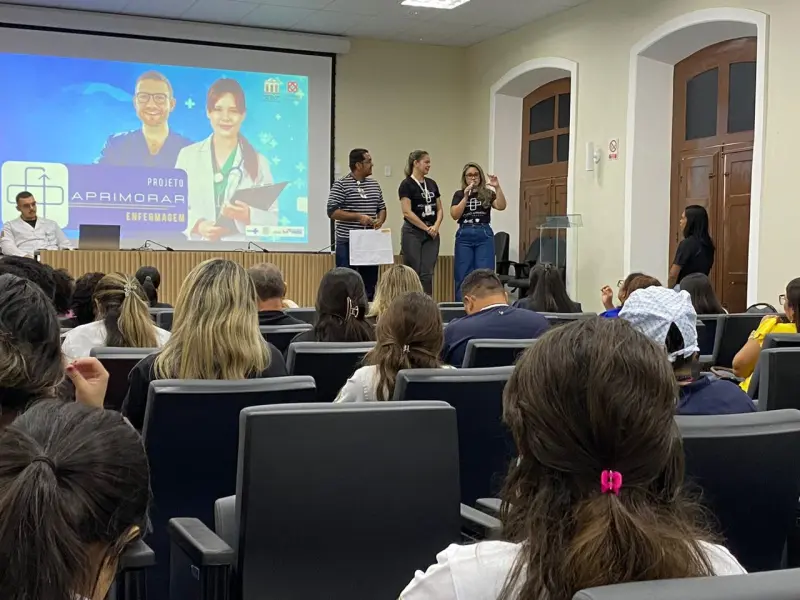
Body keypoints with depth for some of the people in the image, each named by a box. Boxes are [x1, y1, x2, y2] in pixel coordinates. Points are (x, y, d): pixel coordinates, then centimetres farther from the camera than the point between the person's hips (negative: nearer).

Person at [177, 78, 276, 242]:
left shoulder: (258, 161, 9)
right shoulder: (188, 155, 10)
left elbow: (272, 219, 5)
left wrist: (248, 215, -13)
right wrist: (197, 225, -10)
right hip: (198, 246, 1)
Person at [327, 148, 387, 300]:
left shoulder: (374, 185, 13)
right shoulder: (341, 185, -5)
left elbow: (382, 208, 21)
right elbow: (332, 212, -11)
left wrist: (380, 220, -2)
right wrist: (358, 217, -18)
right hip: (347, 243, -6)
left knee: (370, 284, 9)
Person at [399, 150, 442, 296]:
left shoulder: (432, 184, 11)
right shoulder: (406, 185, -9)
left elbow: (439, 209, 12)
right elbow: (407, 212, -15)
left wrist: (436, 226, -7)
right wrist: (426, 228, -12)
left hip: (432, 235, 6)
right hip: (413, 234, -6)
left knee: (427, 273, 3)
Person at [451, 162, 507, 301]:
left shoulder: (488, 194, 7)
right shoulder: (459, 194, 9)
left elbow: (501, 206, -10)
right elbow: (455, 215, -5)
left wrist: (497, 187, -21)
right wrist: (466, 196, -11)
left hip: (484, 235, 0)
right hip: (464, 235, 1)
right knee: (463, 275, 1)